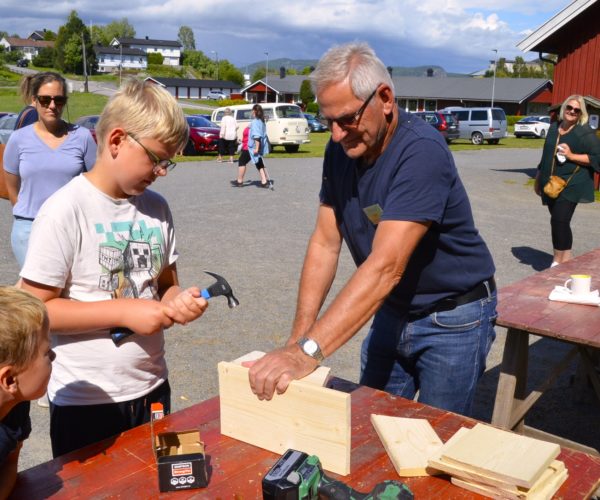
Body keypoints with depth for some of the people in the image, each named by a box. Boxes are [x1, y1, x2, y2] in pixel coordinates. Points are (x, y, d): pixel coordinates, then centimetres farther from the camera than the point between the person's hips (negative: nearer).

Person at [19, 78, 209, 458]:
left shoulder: (156, 207, 2)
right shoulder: (65, 211, -16)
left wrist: (178, 301, -11)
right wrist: (124, 311, -21)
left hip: (151, 389, 5)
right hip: (84, 401, -5)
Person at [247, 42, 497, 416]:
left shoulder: (421, 152, -28)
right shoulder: (342, 148, -6)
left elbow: (385, 267, -36)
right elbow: (325, 243, -7)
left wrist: (308, 351, -42)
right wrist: (298, 338, -16)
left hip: (452, 319, -6)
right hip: (392, 312, 6)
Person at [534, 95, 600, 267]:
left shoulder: (585, 132, -5)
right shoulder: (553, 128, 14)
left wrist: (572, 156, -17)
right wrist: (538, 178, 24)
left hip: (571, 185, -6)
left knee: (559, 220, -13)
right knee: (560, 222, 11)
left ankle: (558, 260, -5)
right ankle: (567, 257, 23)